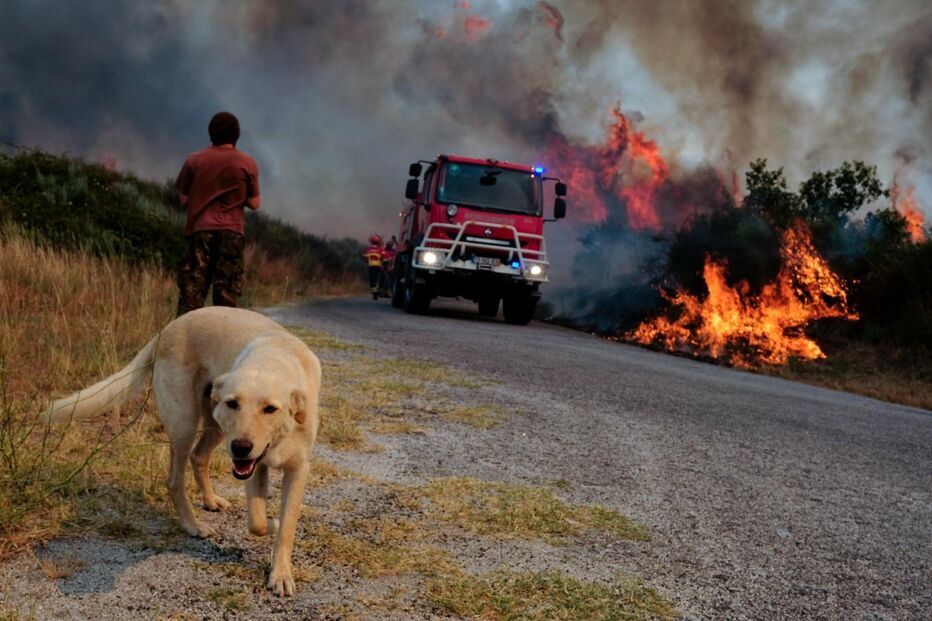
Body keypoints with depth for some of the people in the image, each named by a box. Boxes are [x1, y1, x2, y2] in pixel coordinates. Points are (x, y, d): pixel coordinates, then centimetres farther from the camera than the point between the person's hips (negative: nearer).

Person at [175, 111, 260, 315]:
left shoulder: (194, 160, 4)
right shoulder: (247, 163, 0)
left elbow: (184, 199, 6)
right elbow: (254, 203, 1)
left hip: (199, 229, 1)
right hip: (231, 231, -1)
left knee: (192, 285, 3)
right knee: (227, 290, 2)